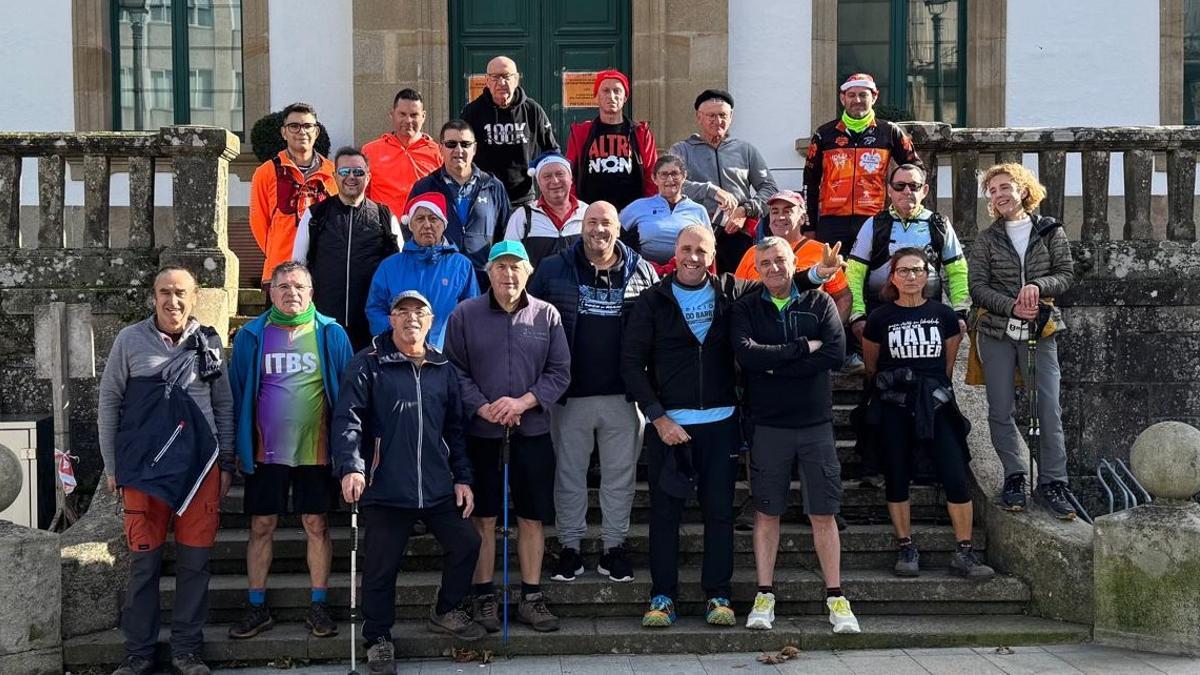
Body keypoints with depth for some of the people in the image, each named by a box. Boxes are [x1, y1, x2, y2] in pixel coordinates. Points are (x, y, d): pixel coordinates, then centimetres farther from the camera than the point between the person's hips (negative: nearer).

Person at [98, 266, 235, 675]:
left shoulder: (210, 342, 5)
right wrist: (111, 466, 3)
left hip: (200, 467, 1)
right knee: (144, 560, 5)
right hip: (143, 467, -1)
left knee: (195, 560, 5)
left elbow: (224, 406, 11)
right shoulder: (130, 341, 1)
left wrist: (226, 463, 9)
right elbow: (108, 404, 5)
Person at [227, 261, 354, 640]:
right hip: (266, 452, 1)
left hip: (316, 452, -1)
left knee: (317, 527, 5)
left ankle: (318, 606, 15)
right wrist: (238, 447, 3)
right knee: (261, 527, 6)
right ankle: (257, 608, 17)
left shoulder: (331, 335, 1)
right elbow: (237, 393, 5)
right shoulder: (251, 336, 3)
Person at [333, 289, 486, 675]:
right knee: (381, 566, 4)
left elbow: (455, 429, 16)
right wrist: (351, 467, -26)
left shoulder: (443, 369, 12)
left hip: (438, 486, 4)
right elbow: (348, 419, -12)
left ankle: (447, 612, 31)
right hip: (385, 487, -4)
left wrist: (462, 478, 12)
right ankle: (378, 639, 22)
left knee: (466, 543, 8)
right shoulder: (369, 364, -3)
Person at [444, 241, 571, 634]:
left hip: (532, 432, 1)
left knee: (532, 517, 6)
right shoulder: (465, 315, 1)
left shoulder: (547, 315, 4)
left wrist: (523, 402, -12)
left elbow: (560, 372, 2)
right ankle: (484, 598, 15)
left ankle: (532, 598, 16)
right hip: (480, 433, -1)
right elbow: (455, 371, 0)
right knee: (483, 518, 5)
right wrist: (482, 408, -14)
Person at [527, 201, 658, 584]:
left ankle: (614, 546, 20)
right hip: (571, 394, 0)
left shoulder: (641, 273, 5)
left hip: (624, 395, 1)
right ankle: (570, 546, 19)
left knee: (620, 475, 8)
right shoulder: (553, 270, 2)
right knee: (569, 474, 8)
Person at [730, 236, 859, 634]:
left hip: (816, 423, 0)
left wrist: (775, 365, -12)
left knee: (823, 513, 4)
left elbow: (835, 354, -10)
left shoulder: (819, 303, 6)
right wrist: (803, 348, -11)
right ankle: (765, 596, 14)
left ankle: (835, 597, 12)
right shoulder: (745, 309, 5)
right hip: (767, 425, 0)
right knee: (767, 512, 6)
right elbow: (746, 354, -14)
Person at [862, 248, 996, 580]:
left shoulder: (943, 315, 4)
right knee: (897, 478, 3)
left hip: (936, 404, 1)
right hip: (894, 407, -1)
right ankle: (906, 549, 14)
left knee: (956, 478, -7)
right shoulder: (880, 318, 1)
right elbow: (871, 365, 14)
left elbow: (948, 362, 16)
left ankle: (964, 552, 0)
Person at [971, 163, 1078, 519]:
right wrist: (1012, 307, -15)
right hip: (997, 332, 1)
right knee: (1000, 410, 2)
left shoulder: (1051, 231, 6)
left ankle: (1052, 482, 2)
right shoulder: (986, 239, 5)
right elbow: (977, 286, -1)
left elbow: (1066, 274, 2)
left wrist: (1039, 285, -17)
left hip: (1042, 331, -1)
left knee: (1050, 409, -5)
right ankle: (1014, 476, 14)